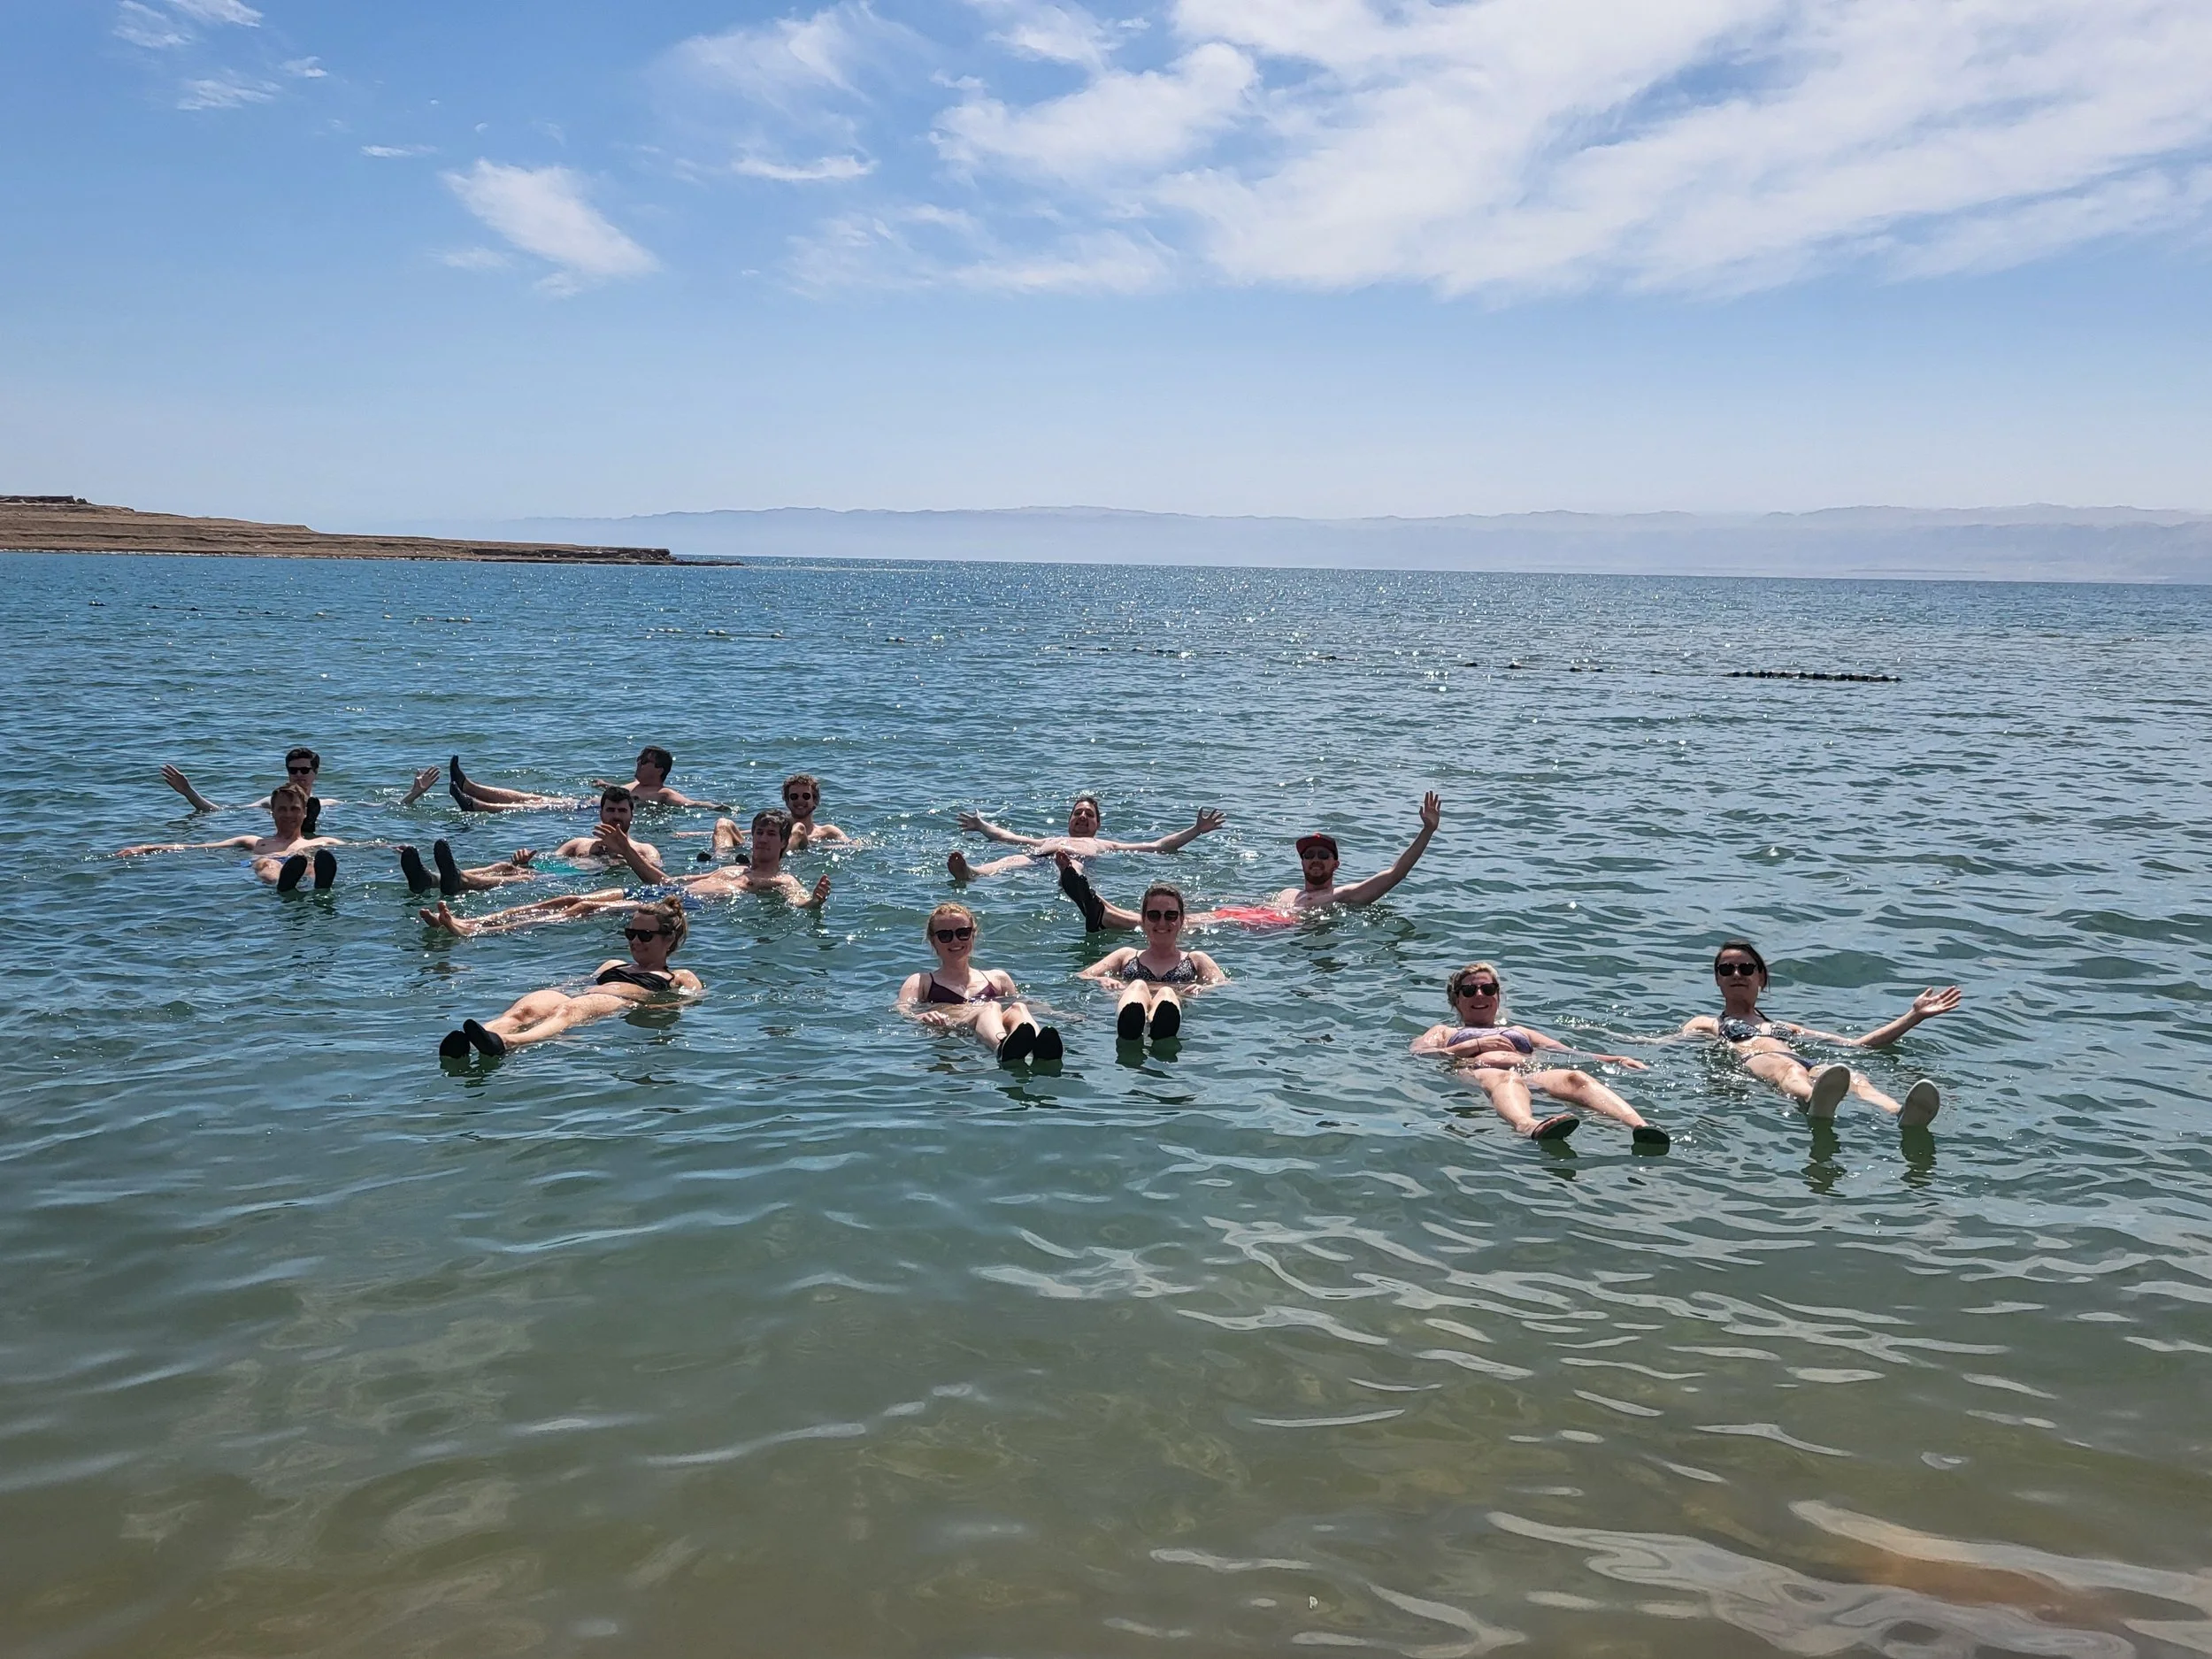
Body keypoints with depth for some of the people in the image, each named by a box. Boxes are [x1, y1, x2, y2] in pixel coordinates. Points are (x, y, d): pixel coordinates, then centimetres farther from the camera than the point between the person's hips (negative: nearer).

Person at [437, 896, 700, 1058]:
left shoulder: (681, 977, 26)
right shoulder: (613, 964, 43)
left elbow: (696, 1002, 10)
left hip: (623, 1003, -5)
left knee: (569, 1010, -40)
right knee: (526, 1009, -30)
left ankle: (505, 1043, -72)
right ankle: (461, 1046, -61)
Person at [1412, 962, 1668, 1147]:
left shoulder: (1519, 1032, 44)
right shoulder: (1444, 1032, 37)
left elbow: (1572, 1053, 31)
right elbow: (1417, 1054, 14)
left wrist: (1617, 1059, 14)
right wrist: (1475, 1045, 4)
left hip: (1534, 1072, 3)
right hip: (1478, 1071, -2)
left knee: (1575, 1077, -34)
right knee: (1506, 1079, -42)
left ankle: (1638, 1126, -62)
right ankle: (1529, 1126, -78)